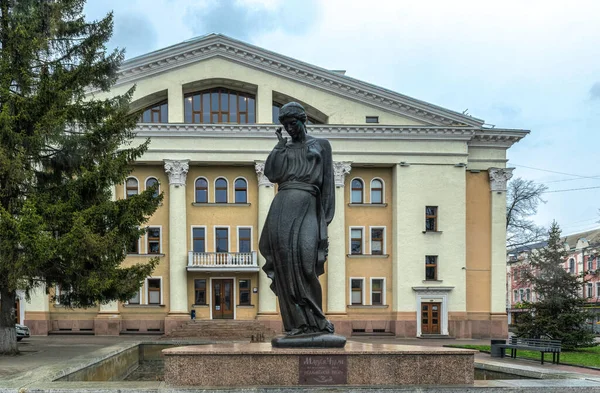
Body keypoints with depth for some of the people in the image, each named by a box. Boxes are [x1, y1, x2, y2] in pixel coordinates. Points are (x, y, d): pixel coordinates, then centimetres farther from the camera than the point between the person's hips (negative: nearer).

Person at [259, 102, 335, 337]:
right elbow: (271, 174, 6)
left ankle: (313, 319, -4)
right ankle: (298, 322, -7)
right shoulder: (285, 150, 22)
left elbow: (327, 183, 9)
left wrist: (326, 216, 0)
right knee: (285, 260, -9)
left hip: (306, 205, -3)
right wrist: (280, 146, 7)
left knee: (302, 256, -17)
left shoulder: (321, 145, 14)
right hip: (282, 206, 3)